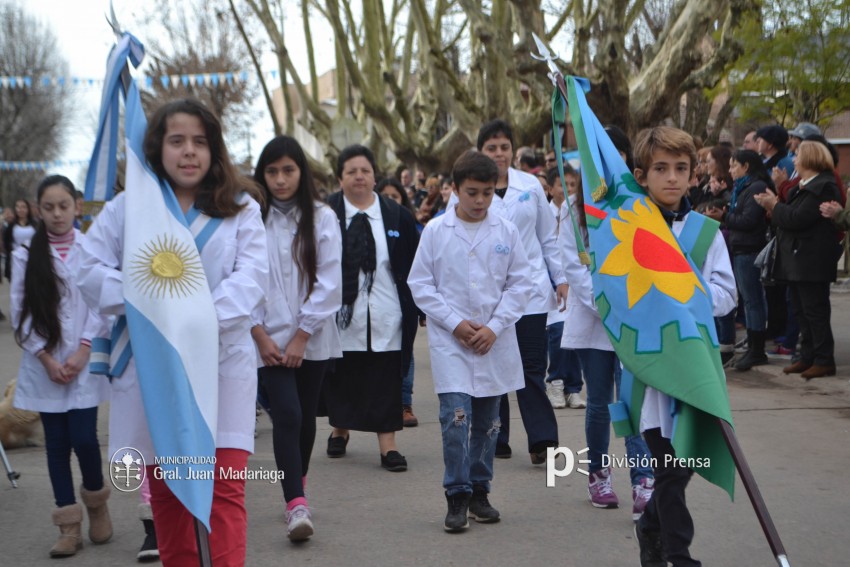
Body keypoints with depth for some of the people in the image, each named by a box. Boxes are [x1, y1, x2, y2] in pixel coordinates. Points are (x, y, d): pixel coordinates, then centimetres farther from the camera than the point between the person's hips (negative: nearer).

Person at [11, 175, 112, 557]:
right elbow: (20, 313, 1)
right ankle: (69, 526, 13)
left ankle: (96, 501, 21)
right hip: (44, 365, 2)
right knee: (57, 444, 5)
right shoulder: (26, 255, 3)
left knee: (84, 438, -7)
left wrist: (82, 351, -10)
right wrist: (46, 358, -7)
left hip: (85, 362, -2)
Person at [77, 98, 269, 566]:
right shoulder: (128, 206, 7)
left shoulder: (240, 208, 5)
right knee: (164, 492, 10)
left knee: (226, 488, -10)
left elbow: (251, 273, -8)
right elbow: (91, 268, 2)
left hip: (222, 364, -1)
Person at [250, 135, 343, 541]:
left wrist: (301, 336, -8)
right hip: (268, 340, -1)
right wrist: (261, 335, -8)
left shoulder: (322, 218, -1)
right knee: (287, 415, -14)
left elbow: (329, 283, -4)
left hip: (310, 338, 2)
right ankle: (297, 505, -15)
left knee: (306, 416, 10)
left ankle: (297, 489, 32)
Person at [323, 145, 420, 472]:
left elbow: (412, 267, 7)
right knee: (341, 377, 12)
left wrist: (411, 307, 1)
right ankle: (339, 430, 33)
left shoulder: (397, 216, 4)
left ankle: (388, 445, 3)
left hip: (385, 317, 1)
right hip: (341, 313, -1)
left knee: (385, 380, 0)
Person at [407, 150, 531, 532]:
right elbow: (420, 285, -1)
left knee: (487, 422, 10)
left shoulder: (506, 232, 2)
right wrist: (455, 323, -9)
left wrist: (494, 327, -8)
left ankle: (479, 492, 22)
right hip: (449, 341, -2)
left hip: (496, 342, 2)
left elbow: (519, 284, 4)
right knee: (456, 418, -13)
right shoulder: (436, 231, -2)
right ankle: (457, 497, -4)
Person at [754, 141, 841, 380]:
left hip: (811, 262, -10)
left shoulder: (823, 187, -15)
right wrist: (774, 206, 1)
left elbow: (797, 218, -22)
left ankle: (824, 360, 0)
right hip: (797, 260, 10)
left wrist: (775, 205, -9)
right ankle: (807, 357, 18)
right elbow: (791, 216, 16)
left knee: (815, 311, -5)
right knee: (801, 312, 12)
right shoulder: (804, 186, 18)